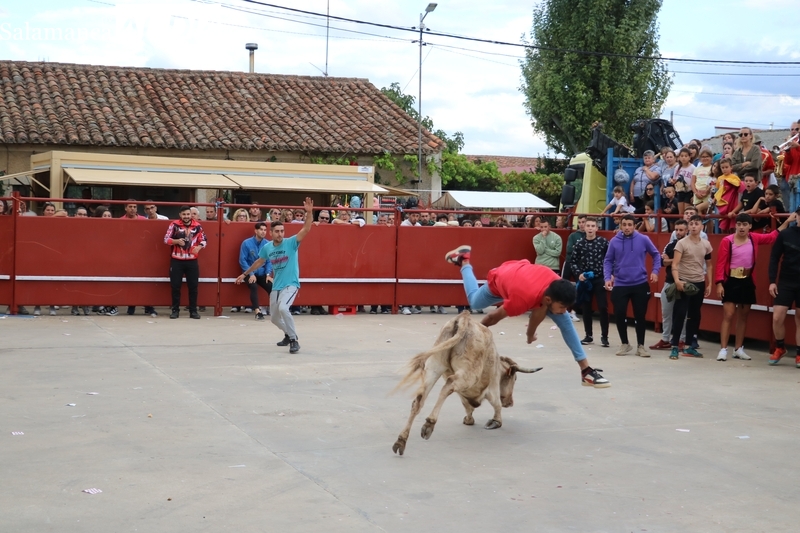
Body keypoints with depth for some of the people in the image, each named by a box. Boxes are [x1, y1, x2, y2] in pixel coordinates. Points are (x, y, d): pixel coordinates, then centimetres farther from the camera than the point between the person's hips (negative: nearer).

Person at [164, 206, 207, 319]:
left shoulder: (197, 226, 1)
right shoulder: (174, 225, -4)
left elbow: (203, 240, 6)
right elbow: (166, 239, -4)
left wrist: (199, 247, -14)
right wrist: (176, 241, -22)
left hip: (192, 260, 1)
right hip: (176, 260, -1)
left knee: (193, 286, 4)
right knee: (175, 286, 2)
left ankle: (193, 311, 12)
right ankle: (175, 310, 12)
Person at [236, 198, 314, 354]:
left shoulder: (291, 243, -11)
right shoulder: (267, 247, 2)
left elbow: (306, 229, -24)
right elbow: (259, 262, 21)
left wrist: (309, 212, -38)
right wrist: (245, 274, 28)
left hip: (291, 284, -6)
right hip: (276, 286, 6)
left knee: (283, 308, -32)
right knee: (275, 318, 14)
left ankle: (294, 340, -19)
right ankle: (289, 334, 44)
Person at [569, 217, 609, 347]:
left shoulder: (603, 242, -4)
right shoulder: (579, 244, 0)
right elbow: (572, 262, 6)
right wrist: (578, 274, -8)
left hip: (600, 279, -2)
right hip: (585, 280, 2)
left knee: (603, 308, -5)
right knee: (586, 308, 9)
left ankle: (604, 336, 4)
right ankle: (588, 335, 20)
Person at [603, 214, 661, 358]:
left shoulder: (643, 240, -4)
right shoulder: (614, 241, -3)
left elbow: (656, 255, 8)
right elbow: (608, 261, 5)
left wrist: (655, 271, -3)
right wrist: (608, 277, -6)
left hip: (640, 284, -1)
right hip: (620, 285, 1)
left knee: (640, 315, 5)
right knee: (620, 315, -1)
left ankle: (640, 345, 20)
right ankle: (624, 344, 19)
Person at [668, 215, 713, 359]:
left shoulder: (706, 244, 6)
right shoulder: (682, 243, -9)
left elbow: (708, 265, 15)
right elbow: (675, 264, -16)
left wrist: (709, 284, 11)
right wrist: (677, 280, -30)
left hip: (699, 283, 5)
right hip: (684, 282, -5)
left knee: (694, 315, 10)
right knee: (679, 314, -7)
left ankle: (690, 347, 18)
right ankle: (675, 347, -2)